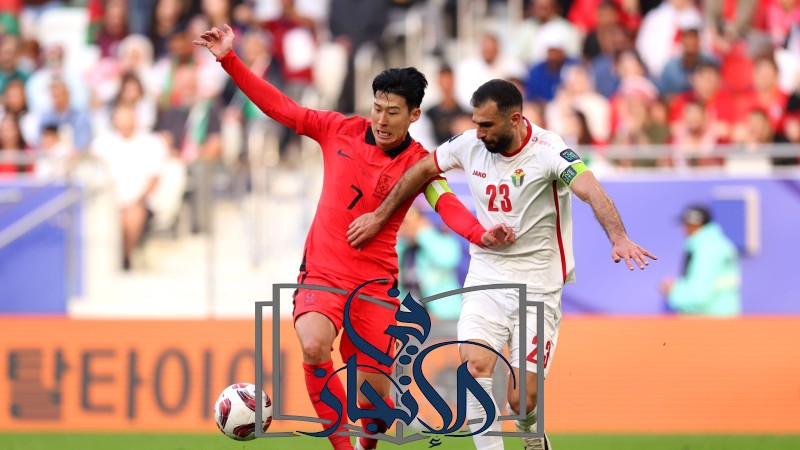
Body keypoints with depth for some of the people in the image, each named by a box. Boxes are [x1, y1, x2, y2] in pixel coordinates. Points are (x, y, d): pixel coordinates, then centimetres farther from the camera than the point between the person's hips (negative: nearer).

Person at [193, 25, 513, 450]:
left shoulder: (418, 164, -5)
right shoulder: (341, 130, 1)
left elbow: (448, 206, -22)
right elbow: (280, 107, 6)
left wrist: (481, 234, -44)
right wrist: (229, 60, 1)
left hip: (374, 281, -1)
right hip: (321, 272, 1)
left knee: (374, 398, -3)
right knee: (314, 346, -31)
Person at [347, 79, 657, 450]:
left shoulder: (548, 151, -17)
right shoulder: (469, 145, -2)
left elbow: (591, 193, -33)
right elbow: (423, 170, 16)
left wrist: (618, 239, -51)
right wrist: (379, 217, 22)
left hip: (538, 289, -4)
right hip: (485, 281, 4)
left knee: (522, 400, -6)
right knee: (475, 363, -23)